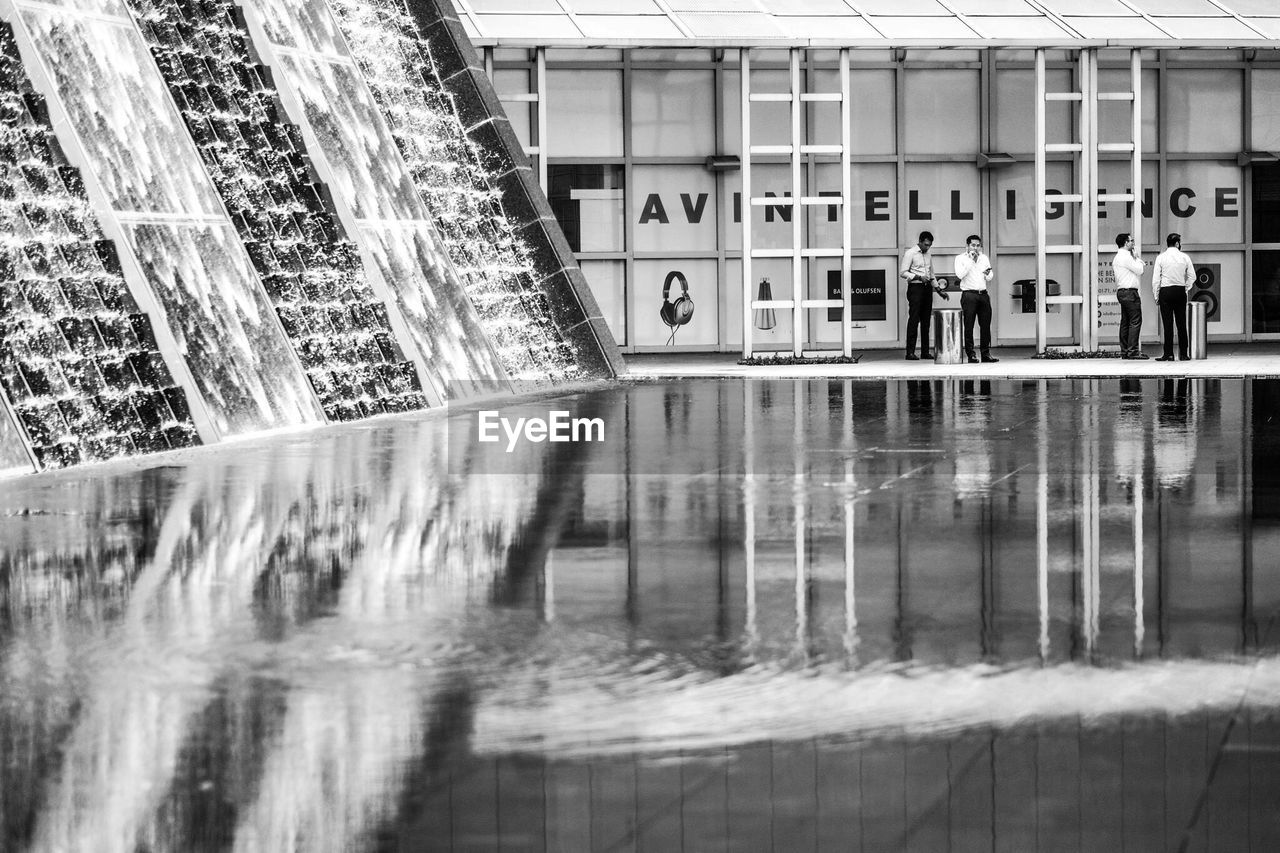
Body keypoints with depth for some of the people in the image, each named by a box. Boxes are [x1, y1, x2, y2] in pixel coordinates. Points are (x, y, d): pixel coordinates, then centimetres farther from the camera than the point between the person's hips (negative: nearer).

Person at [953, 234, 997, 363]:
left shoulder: (984, 258, 17)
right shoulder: (961, 258, 3)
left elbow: (989, 278, 17)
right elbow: (960, 275, -13)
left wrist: (988, 274, -7)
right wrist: (970, 260, -13)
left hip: (983, 294, 4)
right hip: (969, 294, -4)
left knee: (986, 325, 2)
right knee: (969, 326, -5)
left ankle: (986, 353, 6)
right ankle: (971, 354, -2)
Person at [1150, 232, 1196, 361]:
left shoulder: (1161, 257, -2)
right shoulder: (1184, 257, 3)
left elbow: (1156, 279, -3)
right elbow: (1192, 277, 7)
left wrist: (1156, 296, 4)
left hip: (1165, 292, -2)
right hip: (1180, 291, 2)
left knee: (1167, 324, -3)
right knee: (1181, 324, 5)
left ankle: (1168, 354, -6)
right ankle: (1183, 354, 5)